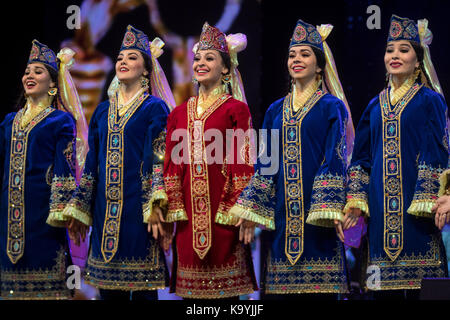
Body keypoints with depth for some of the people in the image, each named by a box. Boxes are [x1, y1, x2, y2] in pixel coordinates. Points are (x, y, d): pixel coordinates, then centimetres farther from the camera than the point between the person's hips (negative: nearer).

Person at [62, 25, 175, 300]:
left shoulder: (154, 107, 0)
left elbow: (158, 160, -8)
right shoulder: (103, 110, 16)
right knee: (108, 285, 8)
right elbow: (92, 163, 16)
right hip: (105, 206, 5)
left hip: (136, 204, -5)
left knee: (141, 282, -3)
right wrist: (78, 210, 12)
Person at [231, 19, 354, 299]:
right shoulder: (276, 110, 15)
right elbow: (266, 161, 14)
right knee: (282, 286, 3)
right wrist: (249, 210, 7)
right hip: (282, 210, 4)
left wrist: (329, 209, -15)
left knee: (319, 286, -7)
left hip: (315, 208, -4)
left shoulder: (330, 107, 2)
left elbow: (335, 160, -5)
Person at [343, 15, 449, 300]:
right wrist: (355, 199, 6)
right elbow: (363, 156, 15)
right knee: (385, 286, 5)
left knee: (418, 286, -7)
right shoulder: (376, 106, 15)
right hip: (379, 202, 5)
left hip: (414, 199, -4)